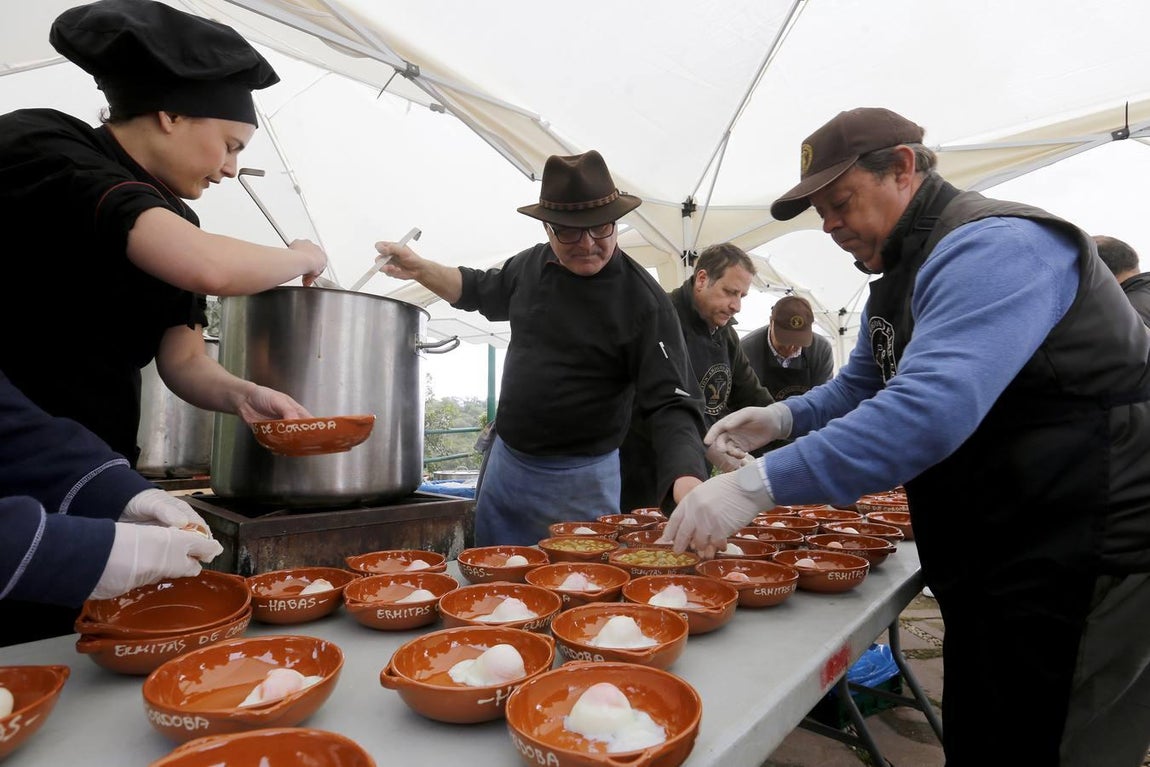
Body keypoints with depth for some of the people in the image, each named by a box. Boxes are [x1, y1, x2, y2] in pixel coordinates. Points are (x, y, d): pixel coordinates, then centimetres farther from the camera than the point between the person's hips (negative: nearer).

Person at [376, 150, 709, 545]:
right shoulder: (533, 264, -1)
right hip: (504, 464, 6)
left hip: (581, 482, -5)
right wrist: (421, 269, 6)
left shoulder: (643, 301, -17)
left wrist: (687, 480, -38)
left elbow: (671, 403, -21)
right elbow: (483, 291, 20)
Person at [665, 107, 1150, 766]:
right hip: (989, 564, 9)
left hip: (1081, 559, -9)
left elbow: (934, 406, -36)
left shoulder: (993, 245, -21)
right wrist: (785, 417, -1)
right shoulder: (901, 275, 11)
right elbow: (861, 386, 19)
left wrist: (757, 486, -37)